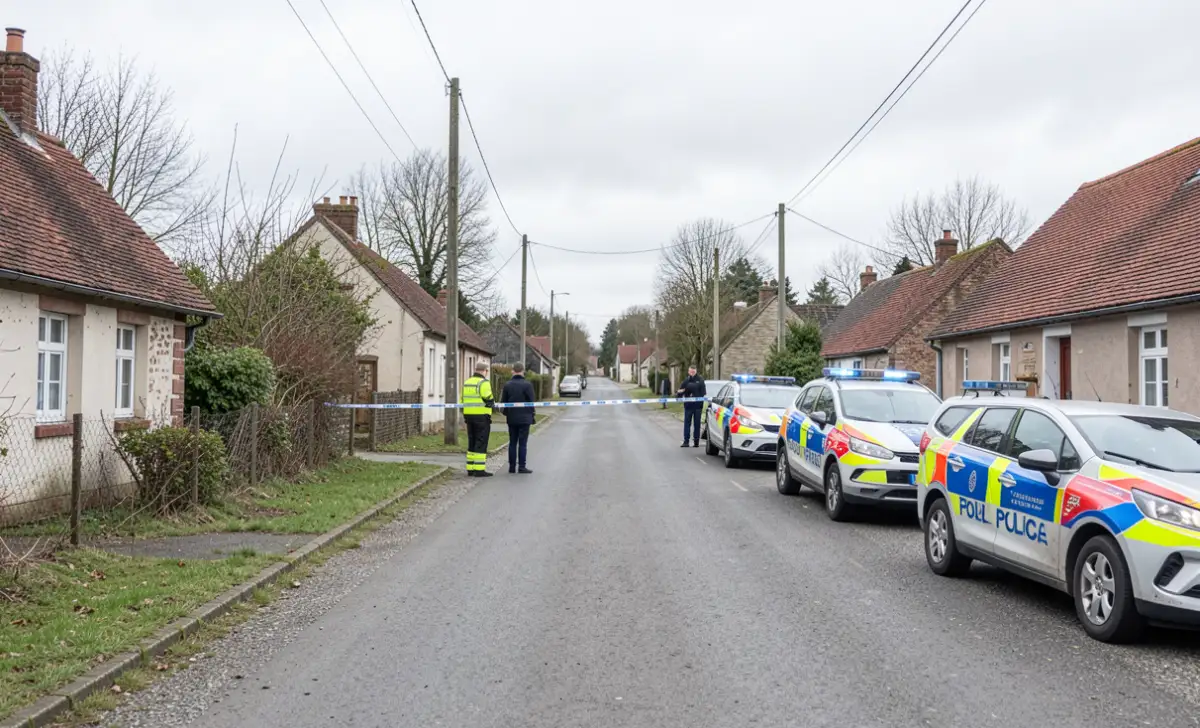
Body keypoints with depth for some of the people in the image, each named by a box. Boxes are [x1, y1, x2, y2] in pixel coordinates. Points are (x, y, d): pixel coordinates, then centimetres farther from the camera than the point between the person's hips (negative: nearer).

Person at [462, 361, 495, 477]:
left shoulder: (466, 383, 13)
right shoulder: (484, 383, -12)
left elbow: (463, 400, 16)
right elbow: (488, 400, -17)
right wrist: (493, 402, 4)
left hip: (469, 415, 8)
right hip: (481, 416, -8)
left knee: (472, 442, 13)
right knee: (481, 442, -5)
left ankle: (470, 469, 14)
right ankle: (479, 470, -7)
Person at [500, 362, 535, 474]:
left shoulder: (507, 385, 4)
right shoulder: (527, 385, -8)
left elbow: (503, 402, 6)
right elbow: (531, 402, -6)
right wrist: (532, 415, 4)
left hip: (511, 418, 4)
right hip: (524, 418, -3)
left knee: (512, 443, 9)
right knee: (523, 443, -2)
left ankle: (512, 466, 10)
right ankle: (521, 467, -3)